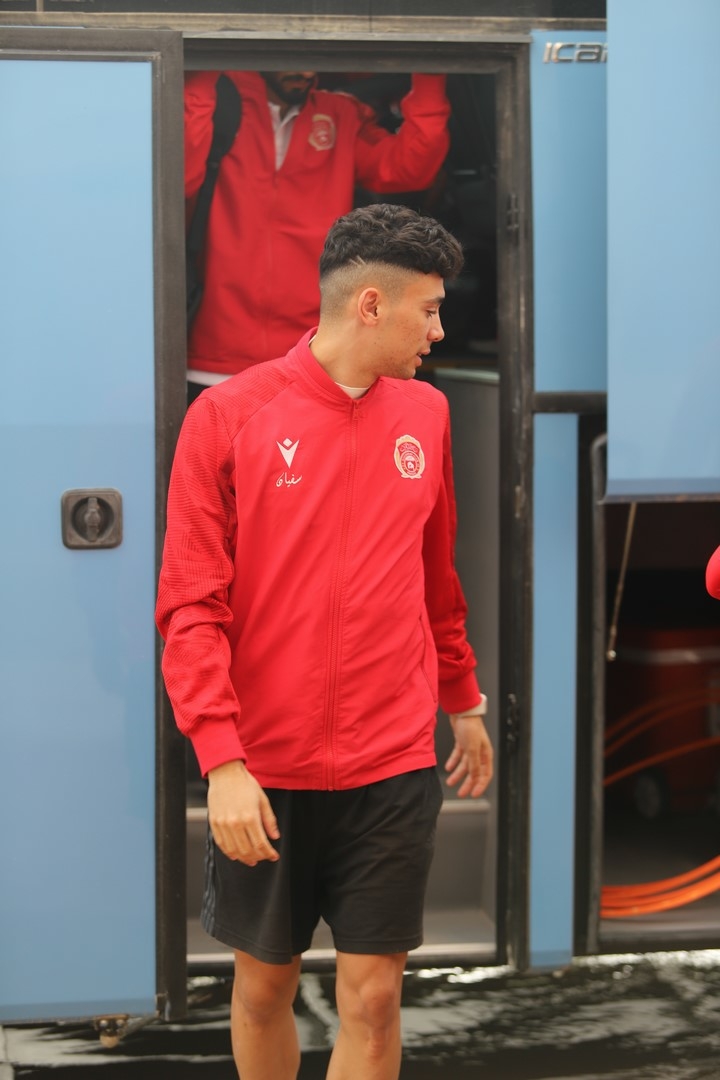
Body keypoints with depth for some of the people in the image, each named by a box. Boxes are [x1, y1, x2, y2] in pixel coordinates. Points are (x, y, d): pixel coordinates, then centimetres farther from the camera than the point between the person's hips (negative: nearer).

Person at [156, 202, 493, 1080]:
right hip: (264, 774, -2)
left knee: (372, 996, 1)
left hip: (393, 771, 2)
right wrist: (222, 759, -16)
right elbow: (190, 606, -9)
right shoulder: (228, 416, -7)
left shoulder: (424, 415, 5)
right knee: (263, 983, 12)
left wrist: (464, 703, 22)